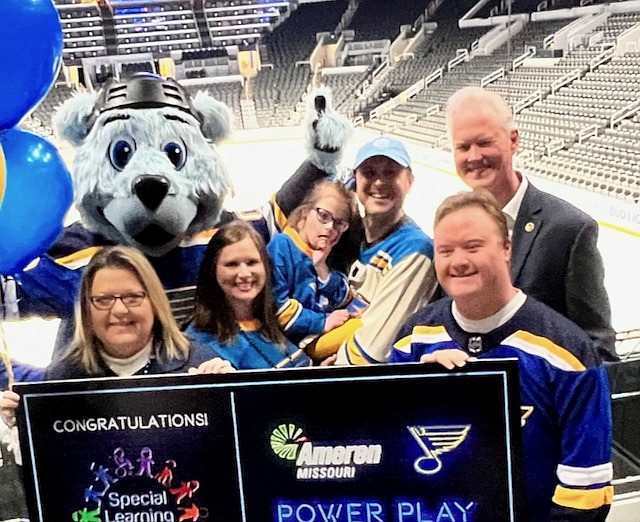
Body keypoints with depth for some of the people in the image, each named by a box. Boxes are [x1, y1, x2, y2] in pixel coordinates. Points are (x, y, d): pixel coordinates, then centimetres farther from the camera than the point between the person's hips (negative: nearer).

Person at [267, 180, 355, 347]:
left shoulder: (328, 254, 12)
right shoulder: (281, 245, -11)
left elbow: (340, 302, 9)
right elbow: (273, 306, -20)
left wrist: (322, 267, -5)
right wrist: (323, 322, -17)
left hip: (326, 330, 8)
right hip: (293, 338, -8)